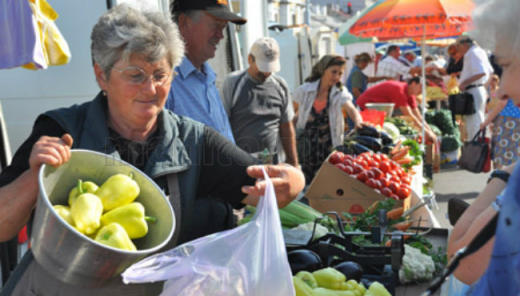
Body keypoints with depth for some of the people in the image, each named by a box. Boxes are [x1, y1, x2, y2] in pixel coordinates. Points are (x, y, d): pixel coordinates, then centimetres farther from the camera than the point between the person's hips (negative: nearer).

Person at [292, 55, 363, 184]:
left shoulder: (340, 93, -3)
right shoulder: (304, 90, -3)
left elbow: (351, 109, -23)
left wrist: (358, 121, -44)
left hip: (329, 146, 0)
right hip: (305, 143, 0)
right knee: (305, 183, 5)